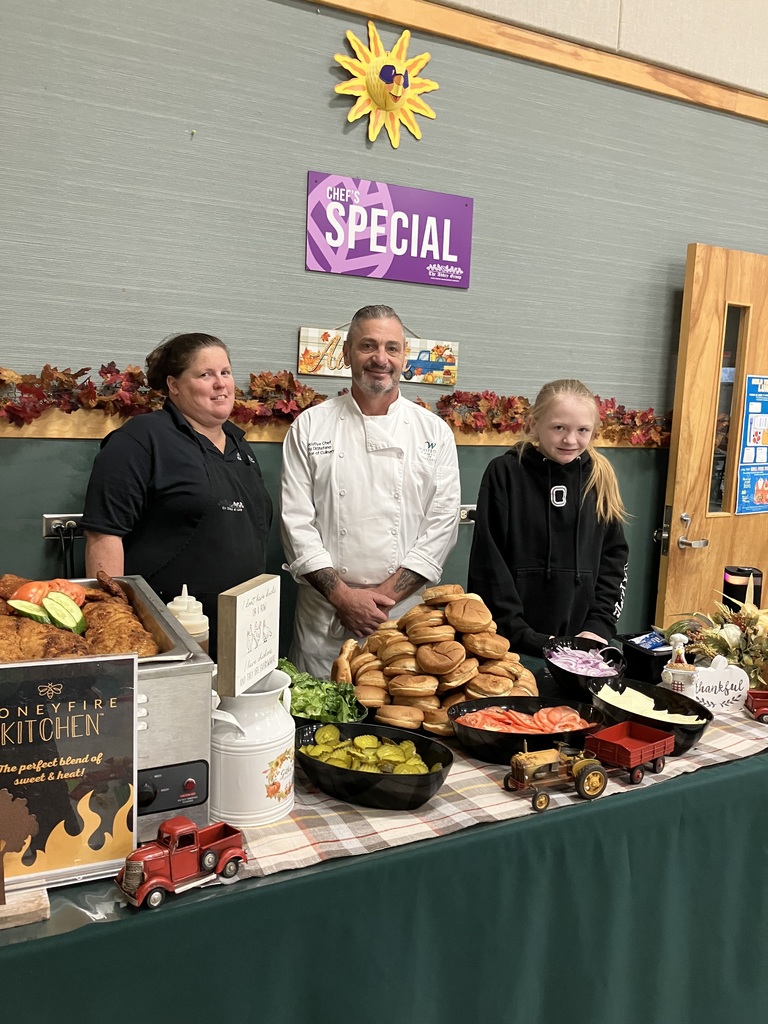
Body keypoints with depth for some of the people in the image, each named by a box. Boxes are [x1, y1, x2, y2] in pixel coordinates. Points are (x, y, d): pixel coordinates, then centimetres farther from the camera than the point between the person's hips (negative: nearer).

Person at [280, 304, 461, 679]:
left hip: (406, 613, 1)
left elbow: (442, 523, -1)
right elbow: (296, 521, -2)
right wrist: (342, 595, -11)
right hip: (324, 617, 0)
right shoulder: (311, 426, 2)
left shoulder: (434, 432, 4)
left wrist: (386, 593, -10)